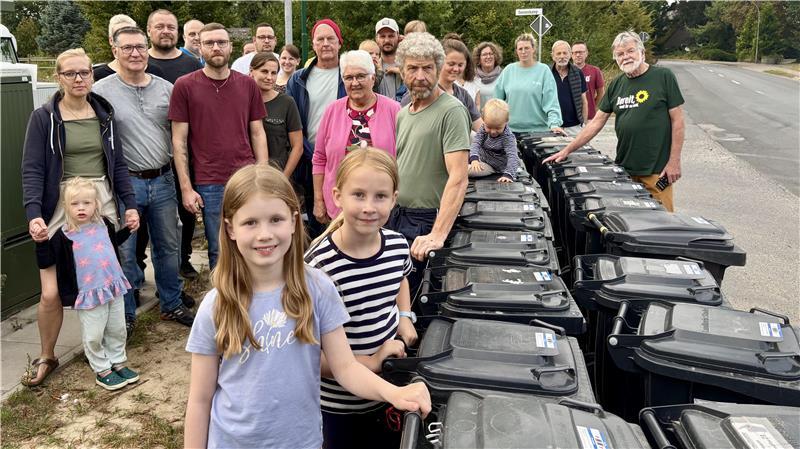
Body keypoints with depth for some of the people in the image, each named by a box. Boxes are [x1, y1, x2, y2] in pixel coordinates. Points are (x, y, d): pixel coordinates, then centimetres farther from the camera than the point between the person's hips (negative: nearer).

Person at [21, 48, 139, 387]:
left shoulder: (104, 114, 9)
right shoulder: (43, 117, -1)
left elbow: (118, 164, 12)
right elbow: (32, 170, -6)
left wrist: (130, 204, 4)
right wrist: (33, 214, -19)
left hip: (103, 206, 3)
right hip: (61, 210, -2)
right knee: (52, 293, -3)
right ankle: (46, 357, 19)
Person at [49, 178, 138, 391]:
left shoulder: (104, 224, 3)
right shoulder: (63, 236, -12)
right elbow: (61, 267, -8)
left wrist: (129, 230, 17)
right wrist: (67, 295, -11)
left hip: (114, 286, 5)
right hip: (88, 293, -5)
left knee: (117, 329, 16)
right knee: (94, 336, 3)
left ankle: (118, 363, 31)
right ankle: (102, 371, 17)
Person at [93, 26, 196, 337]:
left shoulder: (166, 89, 6)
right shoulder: (101, 92, -5)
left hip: (163, 180, 4)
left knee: (169, 247, 14)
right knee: (123, 253, 4)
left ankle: (172, 305, 30)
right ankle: (125, 316, 20)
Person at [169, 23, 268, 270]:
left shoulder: (248, 85, 7)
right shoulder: (185, 86, 0)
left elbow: (257, 133, 10)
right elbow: (179, 141, 1)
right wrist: (186, 188, -5)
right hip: (210, 185, -2)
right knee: (219, 252, 7)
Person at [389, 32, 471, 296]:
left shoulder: (451, 111, -14)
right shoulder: (403, 114, 13)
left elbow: (458, 178, -22)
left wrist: (438, 235, -29)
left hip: (427, 222, -7)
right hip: (396, 216, 8)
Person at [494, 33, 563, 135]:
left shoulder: (543, 70, -1)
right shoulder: (508, 70, 6)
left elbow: (551, 102, -8)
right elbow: (497, 98, 9)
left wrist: (554, 124, -20)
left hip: (538, 130, -2)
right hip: (512, 129, 2)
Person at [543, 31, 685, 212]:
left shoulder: (663, 76, -3)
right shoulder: (616, 85, 11)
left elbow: (677, 120, -4)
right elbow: (597, 122, 12)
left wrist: (674, 161, -9)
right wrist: (566, 151, 6)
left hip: (657, 169, -4)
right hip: (624, 167, 4)